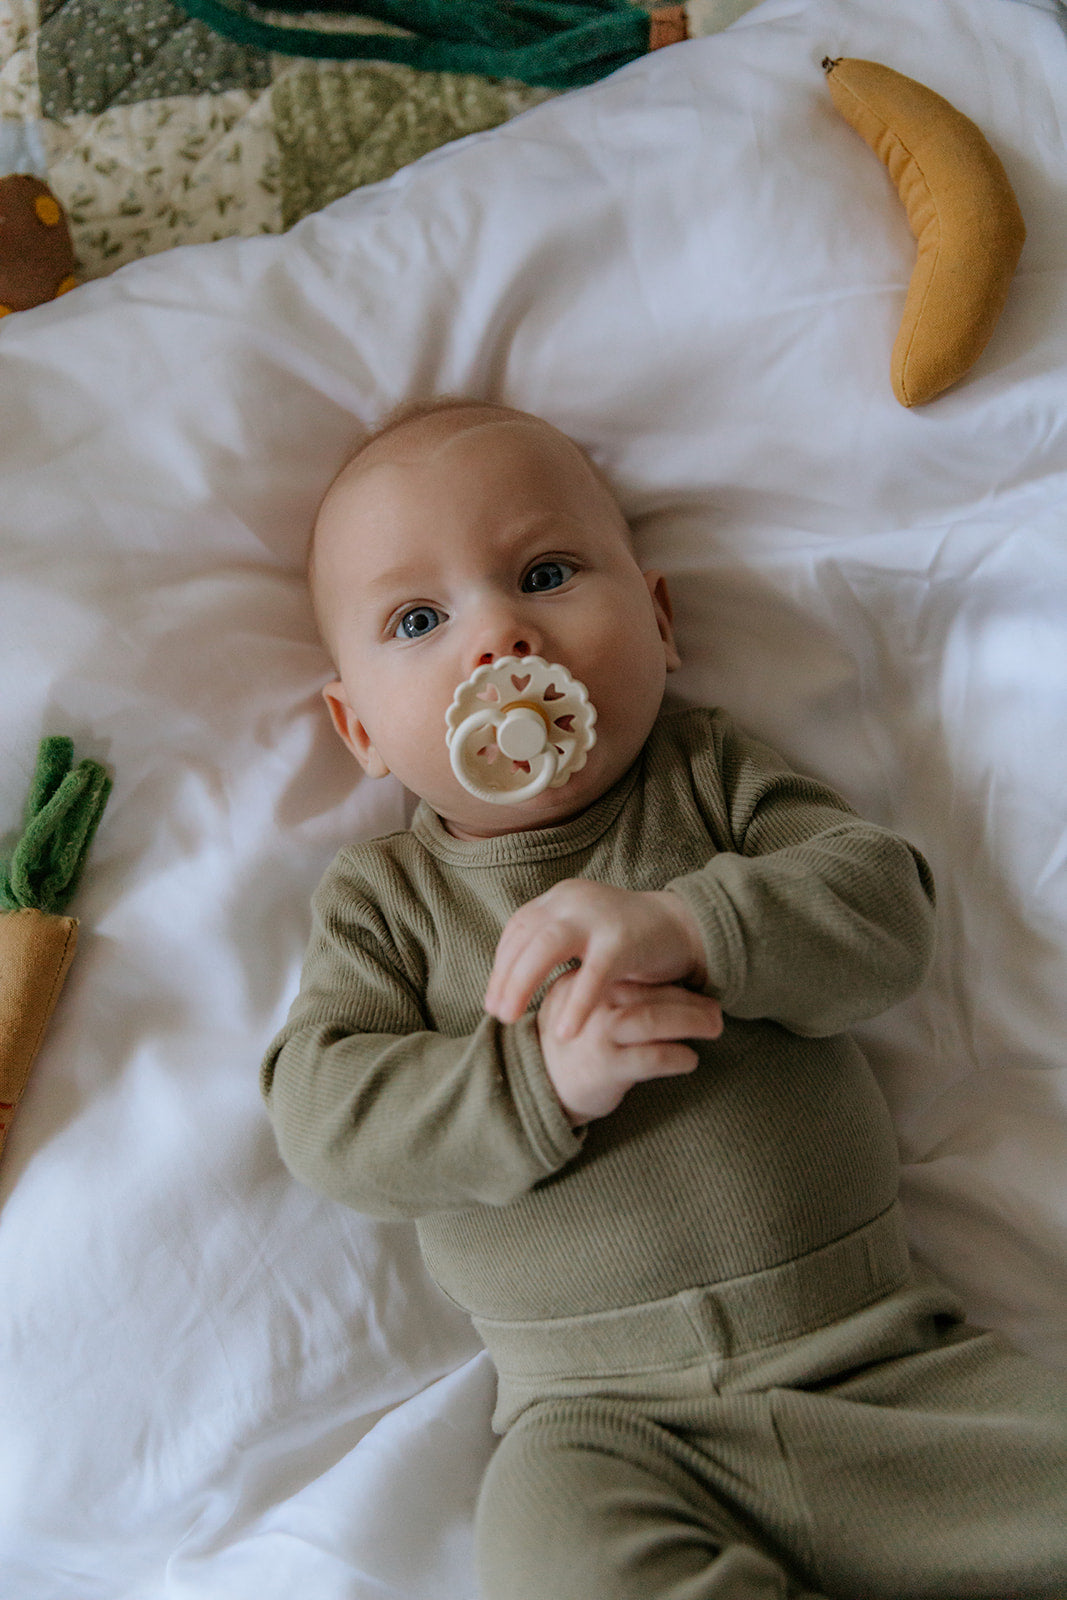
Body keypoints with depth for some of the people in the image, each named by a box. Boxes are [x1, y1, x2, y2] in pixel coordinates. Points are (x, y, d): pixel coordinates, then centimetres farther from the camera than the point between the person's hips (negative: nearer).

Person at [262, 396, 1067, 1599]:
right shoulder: (381, 897, 7)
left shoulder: (711, 775, 9)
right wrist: (538, 1079, -19)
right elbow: (321, 1115, -4)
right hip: (606, 1415, 0)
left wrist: (690, 925, -22)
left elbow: (885, 912, -4)